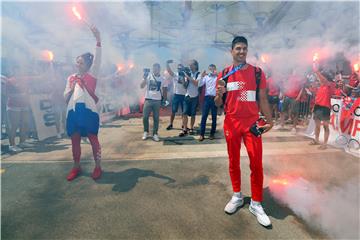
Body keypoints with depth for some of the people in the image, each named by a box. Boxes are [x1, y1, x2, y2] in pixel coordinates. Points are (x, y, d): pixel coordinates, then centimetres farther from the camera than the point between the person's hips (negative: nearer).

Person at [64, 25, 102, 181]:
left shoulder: (91, 75, 4)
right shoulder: (71, 78, 17)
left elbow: (97, 58, -9)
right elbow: (65, 97, 17)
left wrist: (98, 39, -18)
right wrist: (71, 89, -5)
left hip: (88, 109, -5)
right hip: (73, 111, 5)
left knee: (93, 139, 1)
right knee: (75, 140, 11)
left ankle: (97, 167, 12)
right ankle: (76, 167, 26)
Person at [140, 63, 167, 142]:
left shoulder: (162, 79, 4)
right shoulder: (148, 76, 0)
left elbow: (164, 90, 9)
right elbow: (141, 86, -8)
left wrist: (165, 100, 3)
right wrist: (145, 78, -20)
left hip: (157, 101, 1)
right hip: (148, 100, 0)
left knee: (156, 118, 4)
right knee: (145, 117, 2)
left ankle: (155, 134, 13)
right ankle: (146, 132, 21)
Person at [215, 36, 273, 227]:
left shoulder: (257, 72, 4)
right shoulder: (224, 74, 4)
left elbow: (262, 99, 6)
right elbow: (218, 104, 6)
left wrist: (269, 120, -5)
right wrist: (219, 95, -17)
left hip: (252, 122, 0)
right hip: (231, 123, 1)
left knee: (256, 164, -2)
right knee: (234, 161, 10)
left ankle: (256, 204, 13)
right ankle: (237, 196, 28)